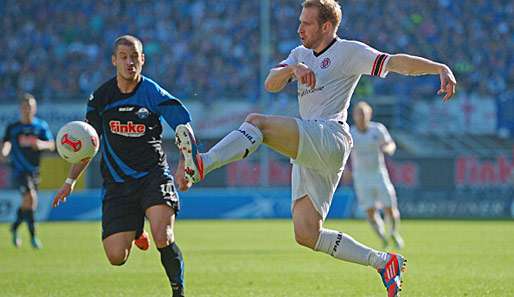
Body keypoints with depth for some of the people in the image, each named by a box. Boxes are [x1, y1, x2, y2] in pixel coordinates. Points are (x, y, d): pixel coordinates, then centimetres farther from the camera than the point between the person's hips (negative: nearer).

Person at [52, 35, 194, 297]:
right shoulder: (101, 97, 4)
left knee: (163, 239, -26)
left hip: (153, 175, -3)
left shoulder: (153, 94, -6)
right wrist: (71, 180, 16)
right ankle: (135, 233, 30)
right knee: (116, 257, -6)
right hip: (117, 182, 3)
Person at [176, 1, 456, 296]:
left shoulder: (349, 51, 4)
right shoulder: (301, 54, 25)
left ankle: (201, 165, -41)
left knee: (257, 122, -25)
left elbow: (396, 62, -5)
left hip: (330, 137, -8)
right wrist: (293, 69, -10)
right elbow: (270, 84, 12)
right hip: (308, 155, 8)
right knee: (307, 236, 1)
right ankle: (384, 262, 7)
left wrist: (442, 69, -18)